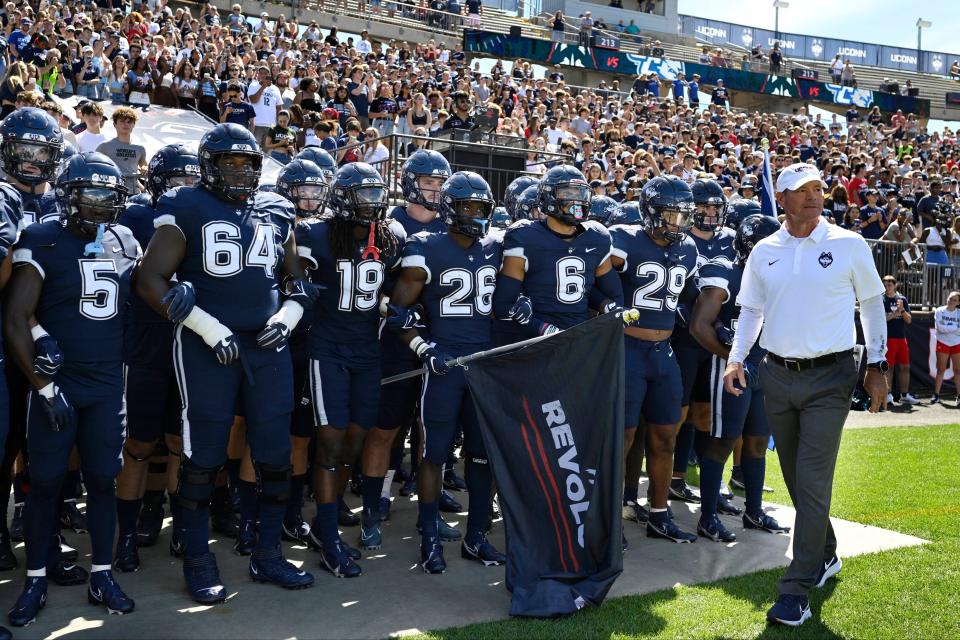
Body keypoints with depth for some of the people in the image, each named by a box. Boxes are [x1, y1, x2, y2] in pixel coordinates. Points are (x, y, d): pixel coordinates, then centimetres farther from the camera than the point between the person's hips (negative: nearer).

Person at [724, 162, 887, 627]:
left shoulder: (849, 245, -2)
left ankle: (796, 590, -3)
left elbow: (871, 302, 5)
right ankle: (825, 555, 36)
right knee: (795, 478, 14)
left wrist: (877, 365, 2)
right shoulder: (764, 252, 6)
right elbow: (751, 310, 12)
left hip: (829, 378, -4)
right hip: (777, 377, 4)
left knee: (813, 482, -8)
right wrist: (736, 358, -1)